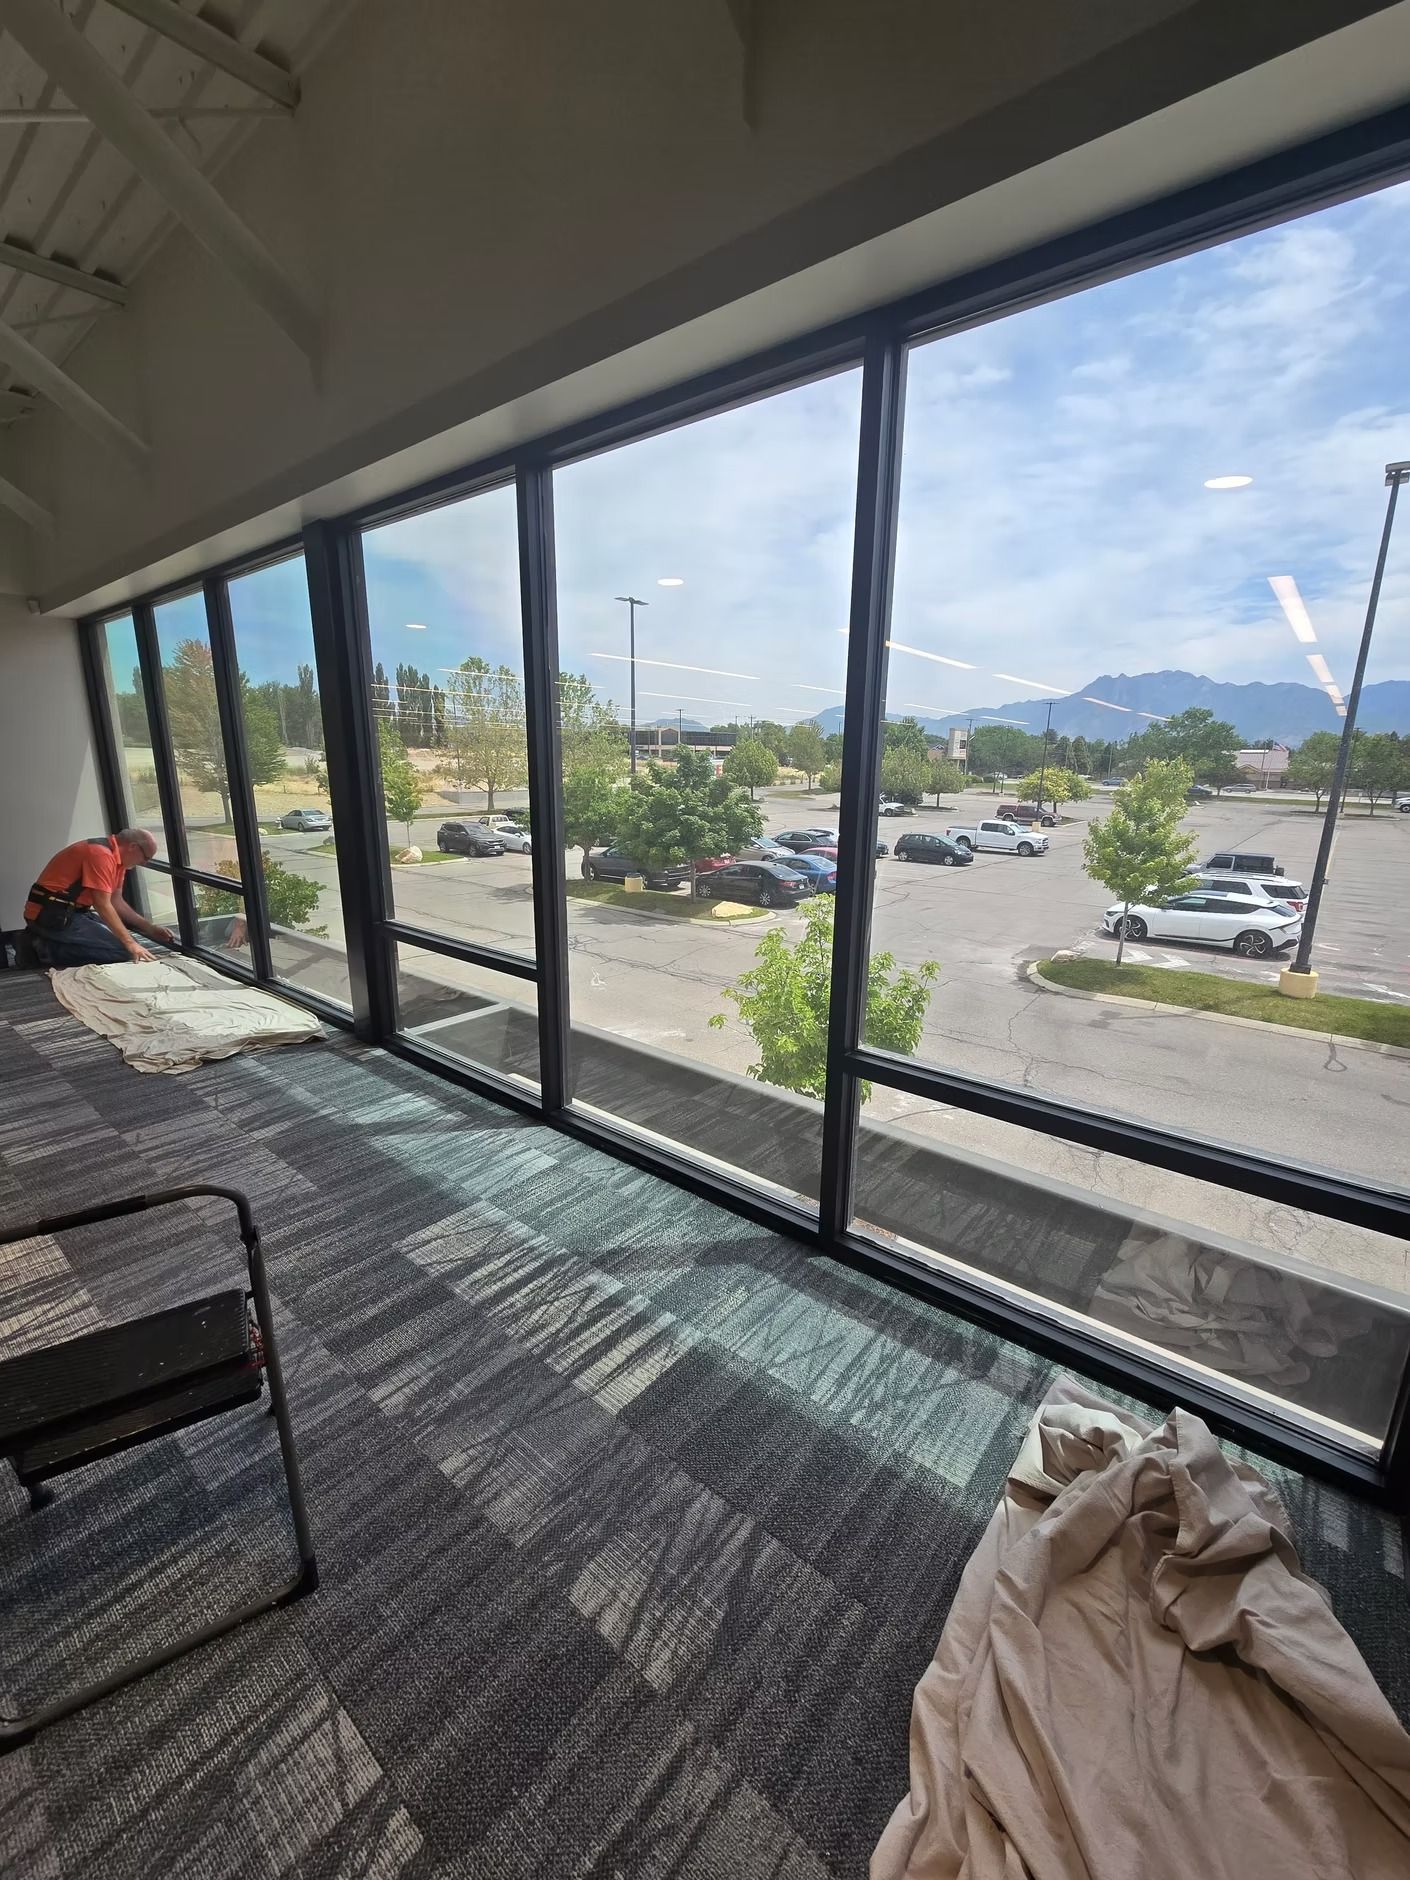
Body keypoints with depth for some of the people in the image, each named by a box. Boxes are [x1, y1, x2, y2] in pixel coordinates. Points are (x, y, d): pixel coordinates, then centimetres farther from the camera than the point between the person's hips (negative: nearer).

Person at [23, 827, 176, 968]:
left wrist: (150, 928, 6)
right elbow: (103, 905, -23)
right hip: (54, 917, -10)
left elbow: (116, 901, 14)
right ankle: (50, 950, -9)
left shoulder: (117, 857, 10)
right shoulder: (101, 853, -20)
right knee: (124, 950, -16)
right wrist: (130, 943, -22)